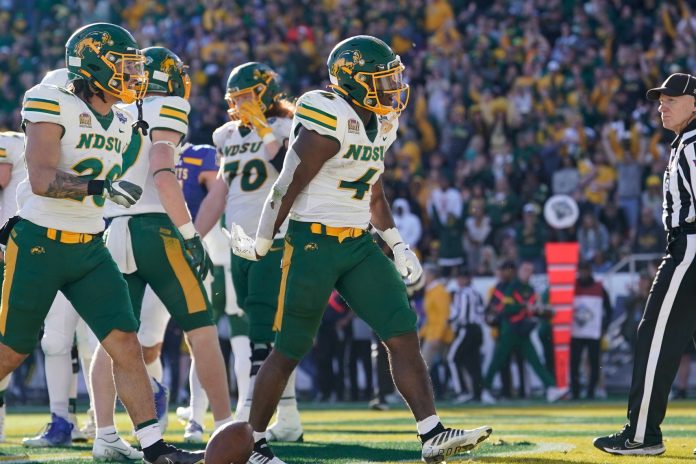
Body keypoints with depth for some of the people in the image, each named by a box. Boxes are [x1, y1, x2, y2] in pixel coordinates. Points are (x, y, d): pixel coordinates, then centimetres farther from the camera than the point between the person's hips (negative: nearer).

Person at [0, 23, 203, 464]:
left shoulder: (120, 122, 8)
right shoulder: (53, 106, -14)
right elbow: (42, 180, -25)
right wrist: (102, 186, -32)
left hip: (90, 249, 6)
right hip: (39, 245, -6)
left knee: (125, 341, -4)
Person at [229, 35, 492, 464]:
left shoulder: (381, 124, 9)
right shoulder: (328, 121, -18)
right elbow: (287, 187, -13)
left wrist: (397, 245, 13)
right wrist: (260, 246, -8)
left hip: (359, 245, 8)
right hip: (314, 245, -8)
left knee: (404, 335, -4)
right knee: (290, 350, 0)